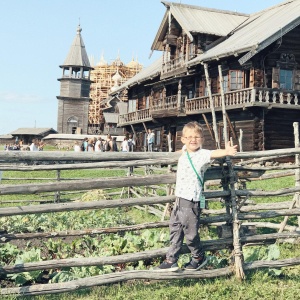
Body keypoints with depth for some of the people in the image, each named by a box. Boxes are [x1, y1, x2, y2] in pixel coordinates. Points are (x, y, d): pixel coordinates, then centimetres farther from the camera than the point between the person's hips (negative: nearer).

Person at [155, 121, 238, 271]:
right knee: (175, 230, 14)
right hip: (179, 198, 8)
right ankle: (171, 261, 25)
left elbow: (214, 153, -35)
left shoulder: (202, 154, -14)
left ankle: (199, 257, 28)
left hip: (191, 200, -8)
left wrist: (226, 151, -51)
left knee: (190, 233, 3)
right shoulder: (184, 153, 10)